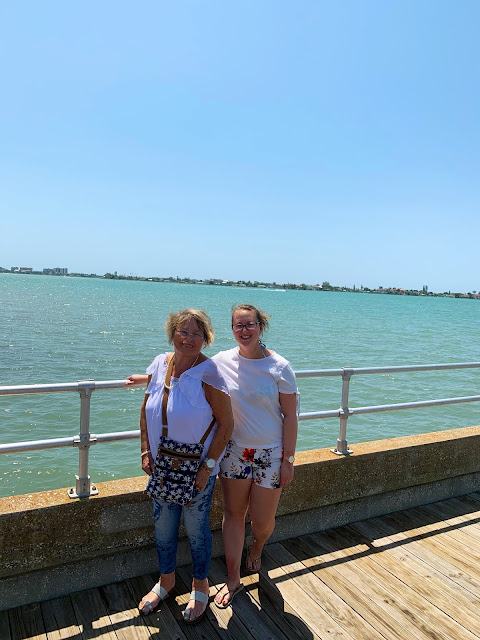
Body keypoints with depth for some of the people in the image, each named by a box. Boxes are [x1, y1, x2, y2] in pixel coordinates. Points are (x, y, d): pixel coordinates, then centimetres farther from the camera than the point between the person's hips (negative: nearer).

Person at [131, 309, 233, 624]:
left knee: (196, 527, 13)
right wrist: (146, 452, 1)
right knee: (163, 525, 19)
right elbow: (146, 411, 7)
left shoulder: (208, 374, -19)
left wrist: (207, 466, -17)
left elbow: (226, 423, -15)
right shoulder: (159, 365, -4)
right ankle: (166, 580, 45)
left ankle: (200, 585, 39)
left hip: (198, 469, -5)